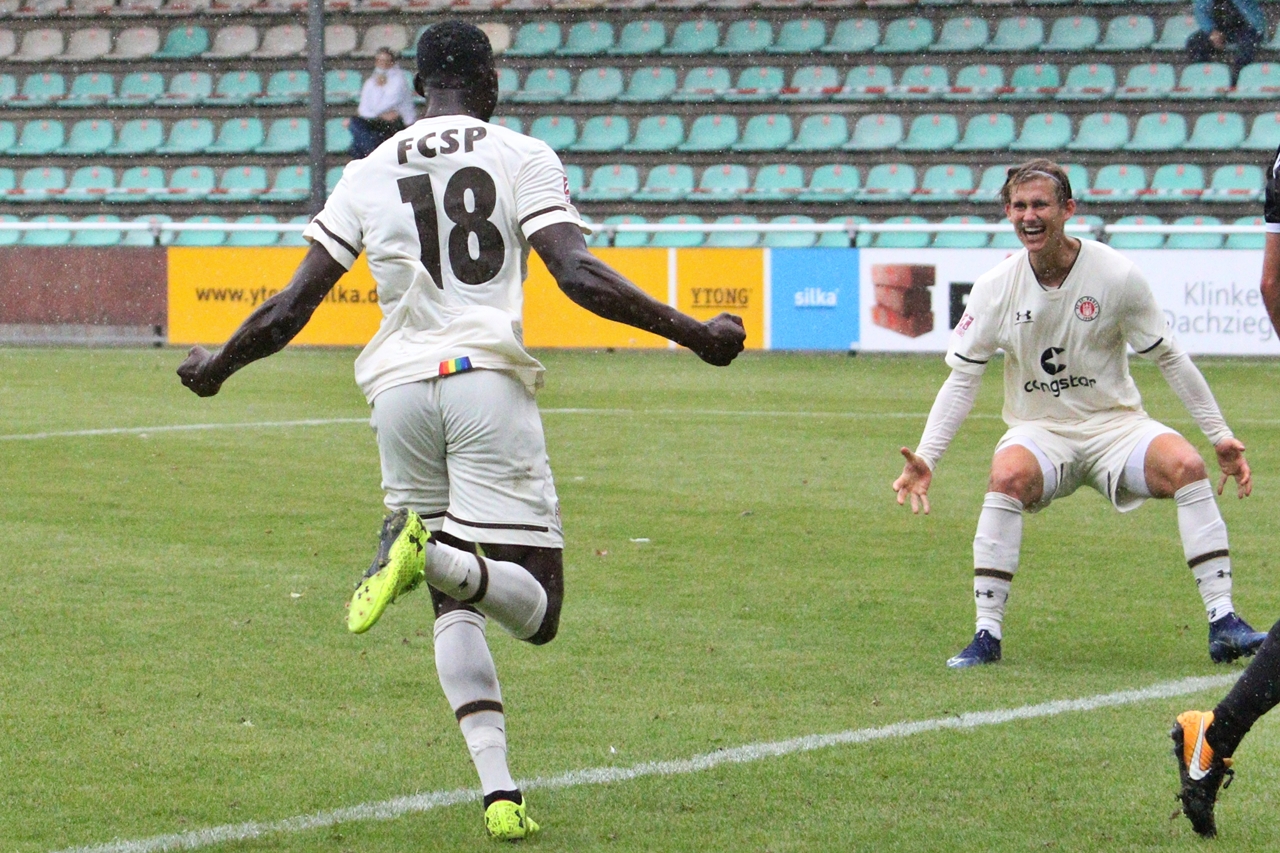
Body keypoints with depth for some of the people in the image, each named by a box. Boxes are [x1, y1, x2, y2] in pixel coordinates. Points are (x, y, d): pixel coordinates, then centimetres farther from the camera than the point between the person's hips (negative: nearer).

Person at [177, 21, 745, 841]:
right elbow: (579, 276, -8)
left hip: (400, 389, 3)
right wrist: (697, 335, -2)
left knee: (457, 607, 14)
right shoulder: (523, 158, 6)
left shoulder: (368, 174, 14)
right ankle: (433, 551, -33)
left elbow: (290, 309, 11)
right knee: (534, 609, -1)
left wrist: (217, 367, 29)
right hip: (487, 377, -3)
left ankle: (500, 793, -2)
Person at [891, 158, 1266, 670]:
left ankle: (1222, 622, -21)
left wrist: (1220, 436, 1)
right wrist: (925, 459, -11)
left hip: (1114, 423, 0)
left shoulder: (1116, 275, -9)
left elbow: (1170, 359, 0)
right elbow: (962, 379, -1)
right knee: (1008, 475, -33)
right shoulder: (995, 288, -6)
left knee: (1185, 465, -28)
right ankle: (987, 635, -27)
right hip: (1039, 431, 0)